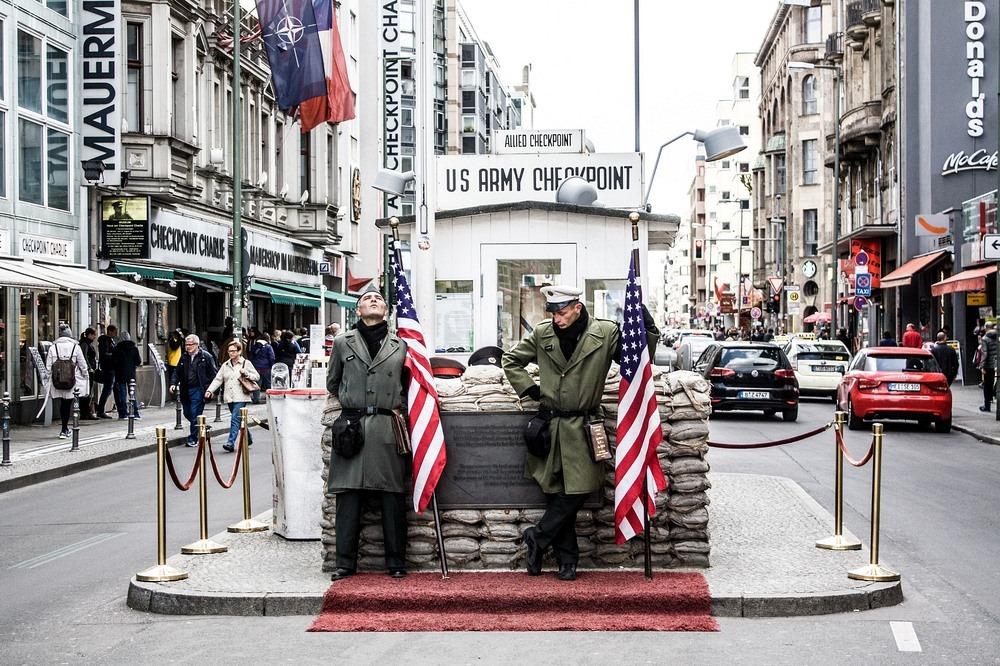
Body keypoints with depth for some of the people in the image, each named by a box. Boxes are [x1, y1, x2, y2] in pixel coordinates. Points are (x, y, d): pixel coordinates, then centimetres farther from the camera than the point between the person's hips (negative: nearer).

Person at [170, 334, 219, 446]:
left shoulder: (206, 356, -5)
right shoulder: (184, 357, 11)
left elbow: (214, 373, -4)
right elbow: (177, 372, 16)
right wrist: (173, 383, 0)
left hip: (198, 390, -6)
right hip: (185, 390, 6)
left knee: (195, 415, -7)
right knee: (187, 413, 11)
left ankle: (193, 439, 0)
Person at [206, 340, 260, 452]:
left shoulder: (246, 363, 2)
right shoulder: (225, 365, 15)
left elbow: (257, 376, 3)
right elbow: (218, 379, 11)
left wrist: (246, 374, -13)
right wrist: (209, 390, -1)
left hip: (241, 397, -6)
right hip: (230, 398, 6)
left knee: (235, 419, -16)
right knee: (239, 420, 14)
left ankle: (231, 443, -22)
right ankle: (248, 439, 31)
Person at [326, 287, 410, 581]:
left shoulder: (401, 345, 10)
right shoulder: (343, 343, 10)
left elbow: (407, 385, 20)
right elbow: (332, 383, 21)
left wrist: (398, 409, 8)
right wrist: (347, 405, 13)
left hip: (388, 427, 0)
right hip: (351, 426, 0)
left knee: (393, 498, 0)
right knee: (348, 496, -1)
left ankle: (396, 563, 8)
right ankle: (345, 563, 6)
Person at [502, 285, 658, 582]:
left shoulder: (605, 334, -4)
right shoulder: (542, 333, 2)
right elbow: (511, 359, 16)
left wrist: (647, 330, -15)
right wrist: (529, 389, 6)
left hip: (583, 427, -1)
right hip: (550, 425, 2)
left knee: (578, 490, -5)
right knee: (556, 493, 5)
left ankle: (537, 538, 14)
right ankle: (567, 560, 15)